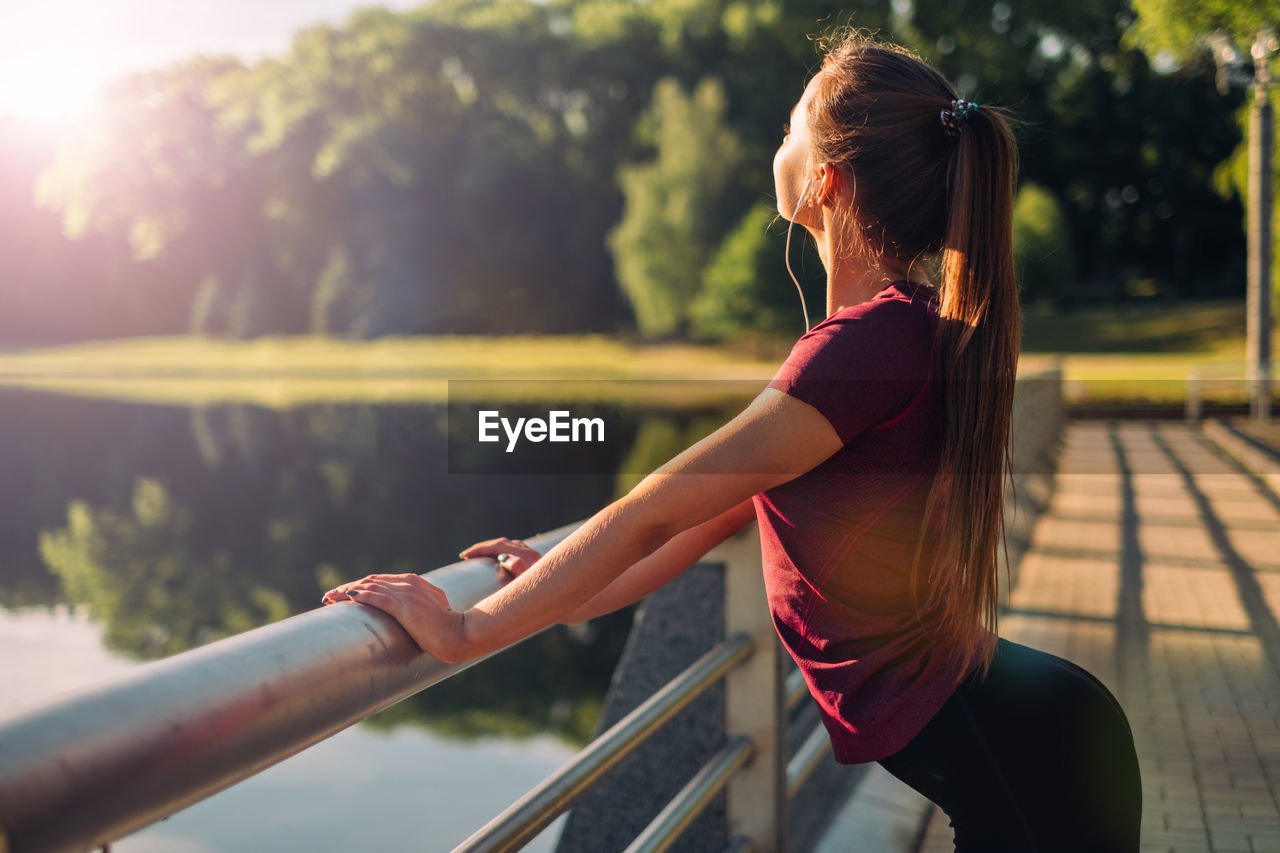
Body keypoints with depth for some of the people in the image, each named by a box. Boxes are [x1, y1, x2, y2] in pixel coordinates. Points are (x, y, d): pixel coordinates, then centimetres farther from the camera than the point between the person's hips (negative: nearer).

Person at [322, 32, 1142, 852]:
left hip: (1009, 752, -8)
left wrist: (468, 629, -14)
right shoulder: (914, 325, 6)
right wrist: (575, 594, 10)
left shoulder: (872, 339, -25)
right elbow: (731, 505, 9)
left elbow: (656, 510, -23)